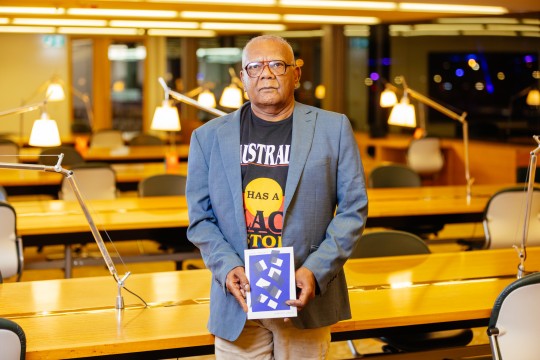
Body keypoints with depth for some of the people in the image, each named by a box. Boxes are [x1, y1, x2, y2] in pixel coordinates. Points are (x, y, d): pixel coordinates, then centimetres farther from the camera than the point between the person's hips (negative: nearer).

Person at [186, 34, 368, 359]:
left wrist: (316, 270, -11)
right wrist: (227, 267, -11)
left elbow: (353, 209, 1)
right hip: (238, 302, 1)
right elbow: (201, 218, 7)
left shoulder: (333, 129, 4)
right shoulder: (209, 137, 7)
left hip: (305, 299, 0)